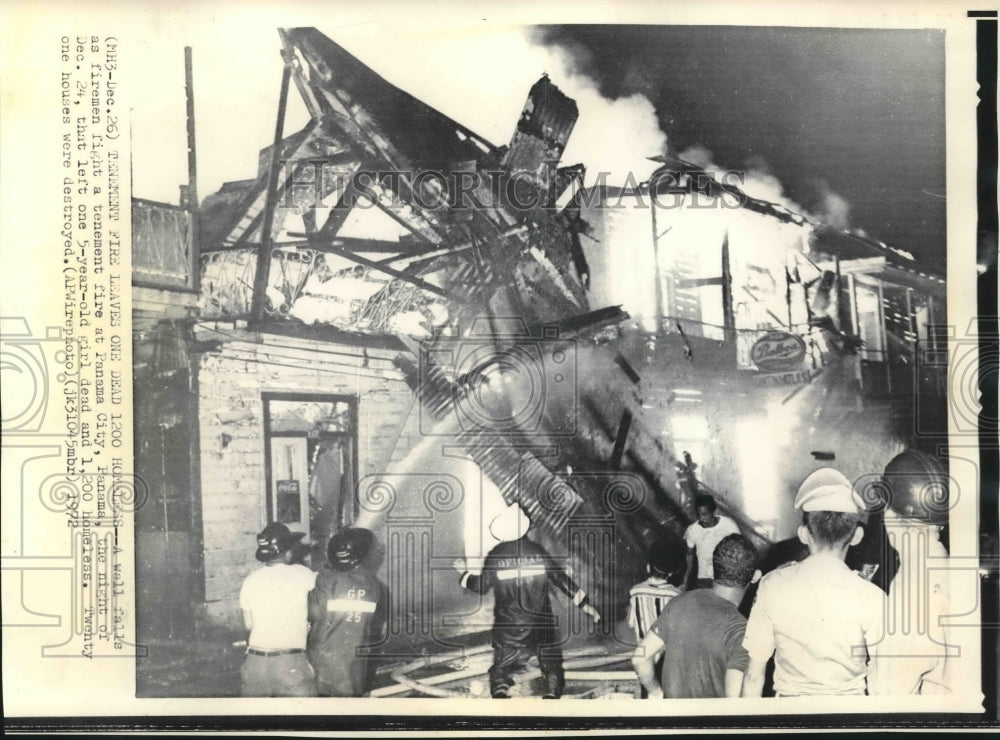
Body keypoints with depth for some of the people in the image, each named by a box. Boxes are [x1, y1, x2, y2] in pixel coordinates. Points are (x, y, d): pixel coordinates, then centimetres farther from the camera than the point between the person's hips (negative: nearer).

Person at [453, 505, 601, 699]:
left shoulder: (495, 556, -8)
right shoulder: (537, 551, -6)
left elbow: (481, 586, 1)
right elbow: (560, 579, -4)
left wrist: (464, 573, 21)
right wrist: (584, 603, 4)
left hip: (508, 626, 0)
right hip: (541, 623, 0)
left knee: (501, 668, 12)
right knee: (551, 661, 13)